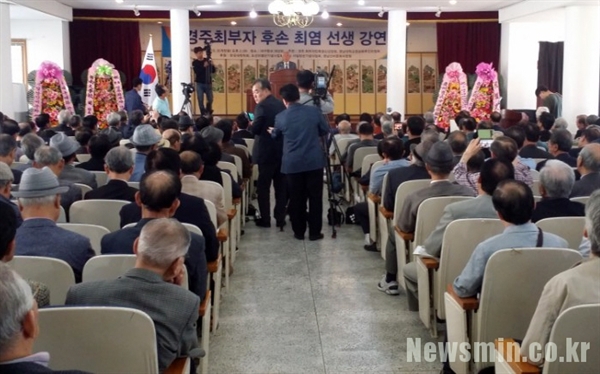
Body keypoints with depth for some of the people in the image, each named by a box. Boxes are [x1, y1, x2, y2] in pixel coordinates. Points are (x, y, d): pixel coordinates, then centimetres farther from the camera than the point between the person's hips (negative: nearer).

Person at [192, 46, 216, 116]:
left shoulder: (207, 60, 5)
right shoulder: (195, 62, 0)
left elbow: (213, 71, 2)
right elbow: (196, 72, -16)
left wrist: (212, 65, -18)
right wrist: (203, 66, -29)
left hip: (208, 83, 2)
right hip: (199, 84, -2)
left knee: (210, 99, 3)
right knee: (200, 100, -4)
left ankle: (208, 112, 25)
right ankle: (203, 114, 5)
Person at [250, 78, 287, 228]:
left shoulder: (262, 106, -13)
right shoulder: (281, 105, 10)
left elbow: (255, 129, -18)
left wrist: (251, 124, 1)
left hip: (267, 152, -7)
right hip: (282, 151, 7)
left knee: (263, 187, 3)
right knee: (281, 186, 9)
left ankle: (265, 219, 5)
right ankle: (280, 218, 12)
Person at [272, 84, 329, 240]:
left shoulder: (280, 117, -3)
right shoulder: (314, 111, -5)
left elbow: (275, 136, 16)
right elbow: (326, 131, 9)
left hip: (293, 163, 0)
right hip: (314, 161, 0)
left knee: (296, 198, 9)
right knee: (315, 197, 6)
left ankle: (299, 231, 15)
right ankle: (315, 232, 9)